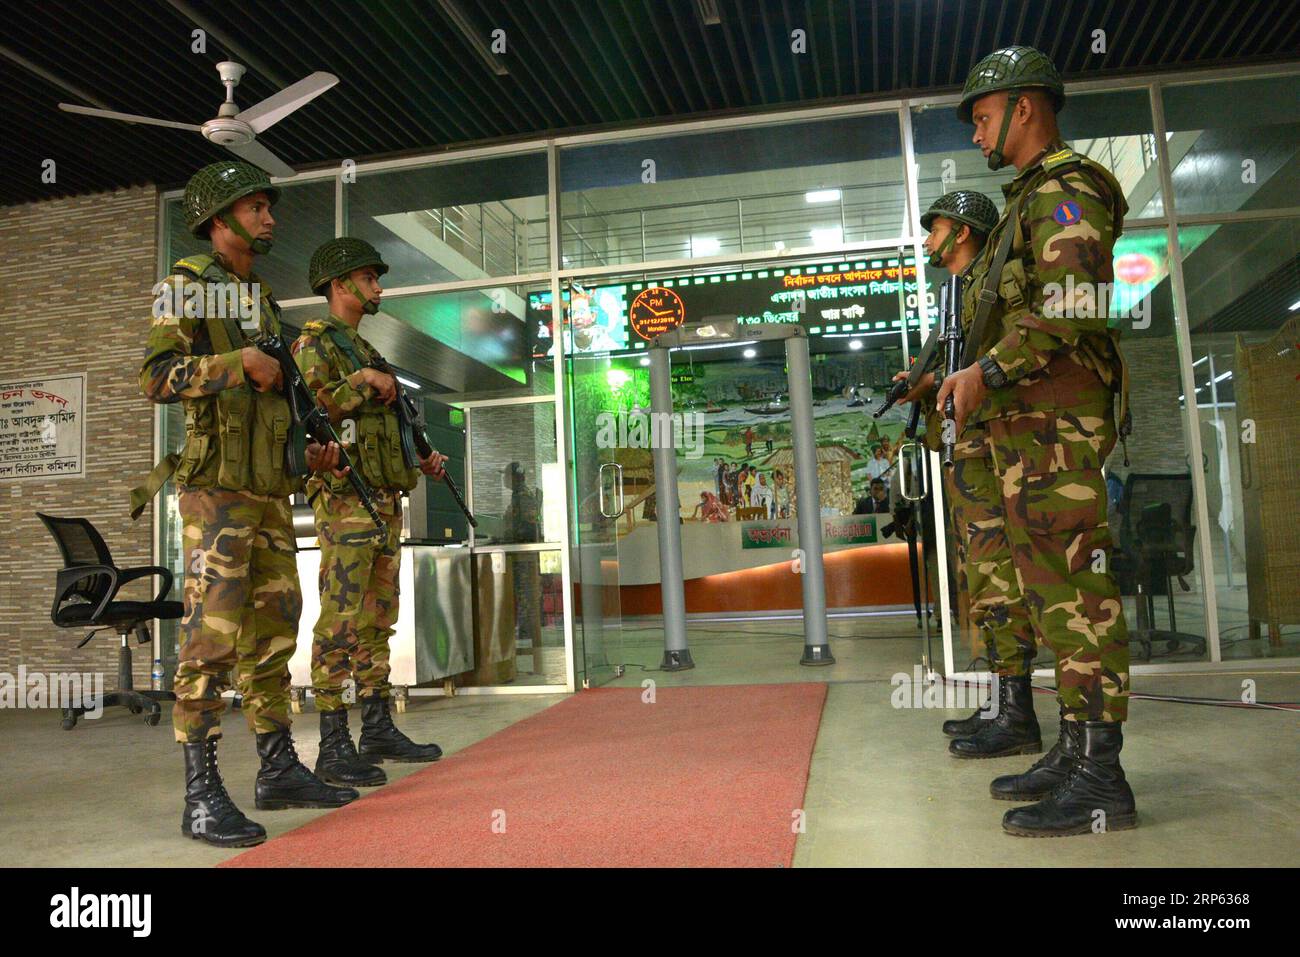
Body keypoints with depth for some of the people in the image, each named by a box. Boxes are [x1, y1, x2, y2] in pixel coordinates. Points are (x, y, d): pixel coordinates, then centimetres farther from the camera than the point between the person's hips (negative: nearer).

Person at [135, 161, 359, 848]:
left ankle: (278, 770, 18)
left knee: (273, 631, 9)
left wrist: (312, 450, 11)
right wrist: (240, 363, -18)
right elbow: (155, 378, -14)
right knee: (212, 637, -9)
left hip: (270, 492, 8)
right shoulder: (189, 285, -2)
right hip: (217, 488, -8)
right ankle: (202, 796, -4)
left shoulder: (261, 301, 21)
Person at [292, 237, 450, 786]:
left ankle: (378, 730, 18)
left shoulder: (364, 349, 23)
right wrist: (363, 381, -15)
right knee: (340, 624, -9)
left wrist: (420, 462, 15)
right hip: (345, 499, -9)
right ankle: (334, 747, -5)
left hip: (385, 500, 9)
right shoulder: (314, 343, -3)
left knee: (377, 621, 11)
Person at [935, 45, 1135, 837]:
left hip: (1056, 417, -11)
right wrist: (980, 381, 18)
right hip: (1029, 425, 11)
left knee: (1074, 585, -11)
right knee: (1052, 588, 10)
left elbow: (1073, 304, -20)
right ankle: (1076, 752, 17)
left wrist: (986, 369, -20)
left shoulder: (1062, 190, -5)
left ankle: (1100, 780, -7)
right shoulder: (1033, 199, 26)